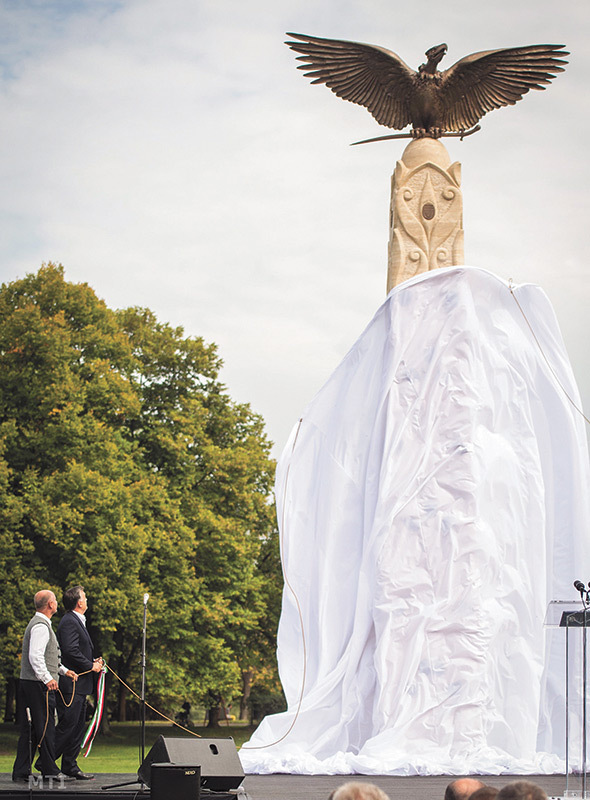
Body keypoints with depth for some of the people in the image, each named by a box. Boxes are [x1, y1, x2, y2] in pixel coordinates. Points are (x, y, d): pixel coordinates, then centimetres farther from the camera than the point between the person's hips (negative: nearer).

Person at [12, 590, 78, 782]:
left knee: (30, 729, 8)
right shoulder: (41, 627, -14)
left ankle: (21, 772, 8)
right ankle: (49, 770, -1)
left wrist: (64, 670, 25)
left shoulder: (40, 624, 21)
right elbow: (35, 656, -24)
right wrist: (47, 678, -28)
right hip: (38, 685, -10)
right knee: (45, 727, -5)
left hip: (28, 684, 10)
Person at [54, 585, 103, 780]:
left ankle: (70, 766, 16)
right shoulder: (69, 622, -15)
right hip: (71, 685, -11)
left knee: (78, 726, 12)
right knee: (66, 725, -9)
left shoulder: (77, 621, 19)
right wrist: (91, 666, -15)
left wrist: (93, 661, 9)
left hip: (79, 685, 11)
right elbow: (70, 651, -24)